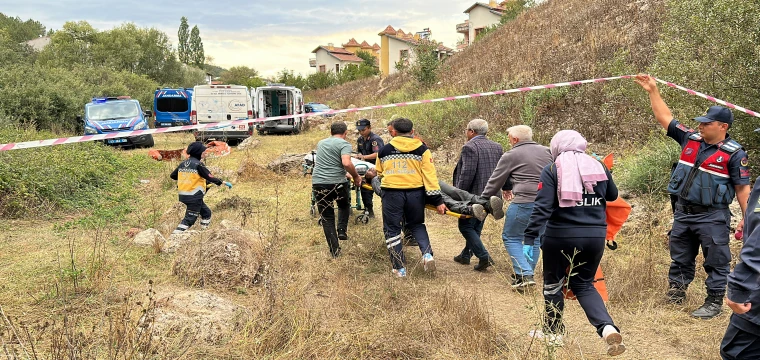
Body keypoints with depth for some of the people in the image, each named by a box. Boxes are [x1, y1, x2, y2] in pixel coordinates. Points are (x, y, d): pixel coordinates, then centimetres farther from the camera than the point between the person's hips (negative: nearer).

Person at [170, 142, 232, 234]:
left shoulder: (183, 164, 8)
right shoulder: (198, 164, -13)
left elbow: (172, 176, 18)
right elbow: (210, 178, -15)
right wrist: (223, 183, -5)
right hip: (194, 197, -8)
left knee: (206, 212, 20)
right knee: (189, 219, -4)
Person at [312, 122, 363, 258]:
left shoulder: (321, 143, 19)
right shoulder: (344, 144, -2)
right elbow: (346, 163, -19)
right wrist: (356, 176, -4)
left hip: (318, 183, 4)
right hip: (337, 183, -3)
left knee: (327, 218, 10)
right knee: (344, 205, 29)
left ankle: (335, 252, 9)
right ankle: (342, 230, 12)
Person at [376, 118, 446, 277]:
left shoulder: (384, 150, 8)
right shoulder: (422, 149, 3)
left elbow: (378, 173, 23)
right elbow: (430, 175, -3)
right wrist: (437, 200, -3)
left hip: (392, 192, -1)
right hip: (415, 192, 1)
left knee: (392, 229, 11)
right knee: (417, 225, 23)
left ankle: (399, 268, 12)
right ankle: (427, 254, 3)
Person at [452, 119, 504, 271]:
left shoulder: (469, 147, -15)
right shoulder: (497, 147, 9)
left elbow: (467, 173, -22)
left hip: (473, 195, -8)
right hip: (490, 196, 8)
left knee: (466, 227, 2)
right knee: (476, 227, 18)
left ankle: (484, 256, -10)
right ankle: (466, 255, 31)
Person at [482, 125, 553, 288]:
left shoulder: (511, 156, -2)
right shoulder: (546, 151, 16)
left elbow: (495, 181, 3)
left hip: (525, 202, -6)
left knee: (511, 238, 6)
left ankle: (524, 275, -5)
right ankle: (527, 273, 25)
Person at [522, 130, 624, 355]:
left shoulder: (552, 170, -5)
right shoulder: (598, 167, 7)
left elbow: (542, 207, -14)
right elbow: (612, 196, 22)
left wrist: (530, 238, -14)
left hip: (561, 236, -4)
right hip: (595, 236, 4)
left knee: (553, 283, 17)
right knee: (584, 284, 19)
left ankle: (553, 332, 30)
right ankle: (608, 328, -2)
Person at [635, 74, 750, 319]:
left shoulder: (734, 153, -10)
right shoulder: (690, 139, 4)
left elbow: (742, 188, -7)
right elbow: (664, 118, 9)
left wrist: (746, 218, -10)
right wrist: (653, 91, 4)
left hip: (712, 217, -6)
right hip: (683, 212, 6)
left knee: (716, 262, 4)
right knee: (680, 259, 16)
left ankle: (714, 303, 15)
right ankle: (674, 297, 28)